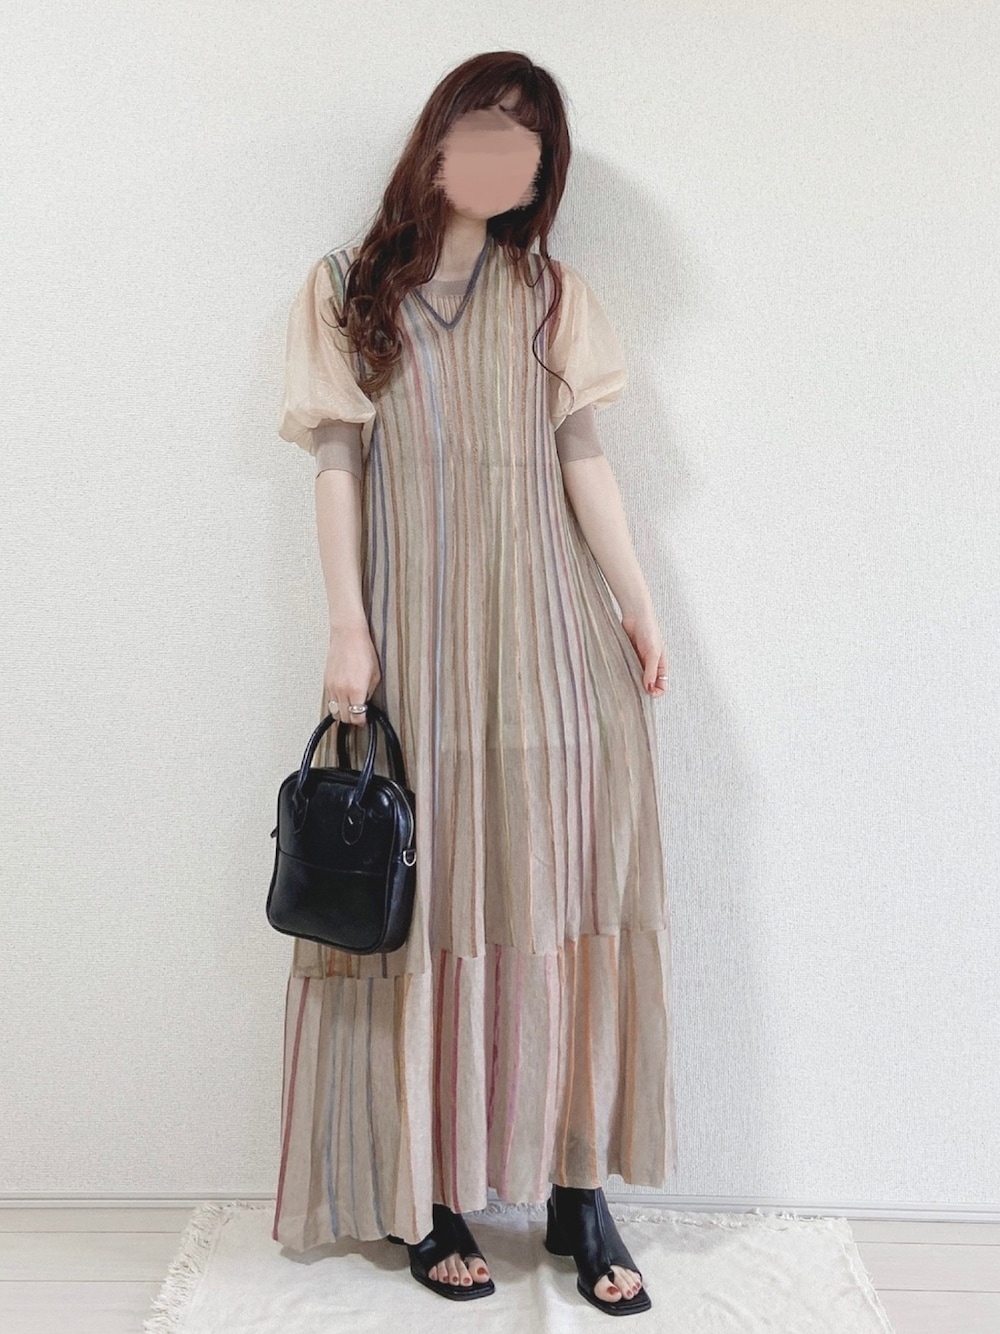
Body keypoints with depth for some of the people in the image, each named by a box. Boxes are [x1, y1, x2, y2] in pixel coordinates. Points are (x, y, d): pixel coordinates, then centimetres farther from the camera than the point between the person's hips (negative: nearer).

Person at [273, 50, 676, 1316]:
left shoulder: (548, 295, 14)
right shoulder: (349, 289, 9)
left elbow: (580, 455, 11)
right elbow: (338, 464, 3)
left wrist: (636, 602, 5)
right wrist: (347, 628, -5)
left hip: (549, 637, 2)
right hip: (416, 638, -1)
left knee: (564, 897, 0)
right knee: (427, 908, 0)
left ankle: (577, 1191, 11)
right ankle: (429, 1198, 11)